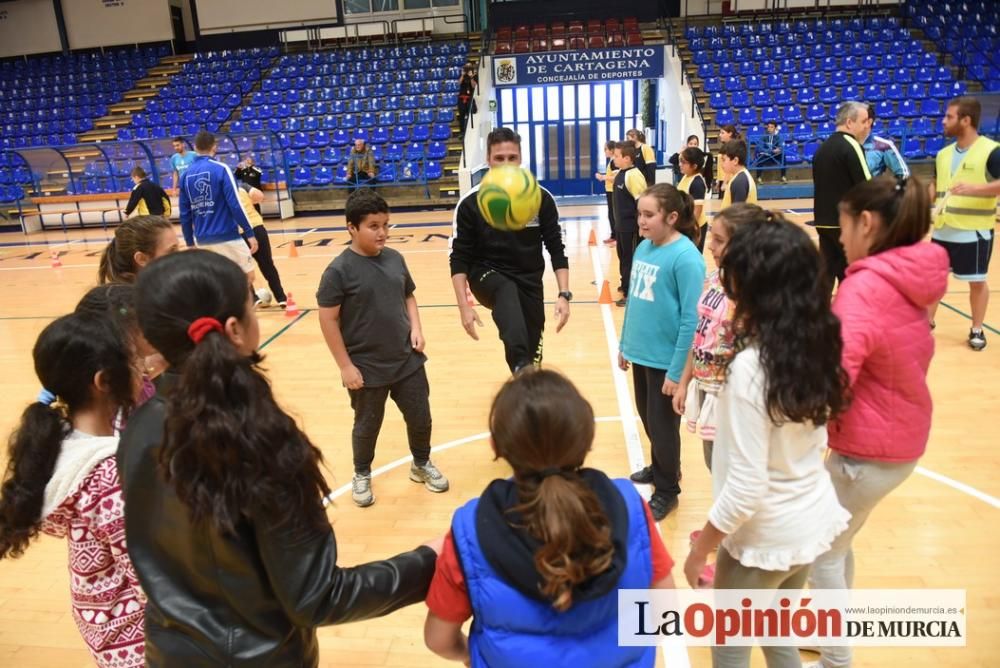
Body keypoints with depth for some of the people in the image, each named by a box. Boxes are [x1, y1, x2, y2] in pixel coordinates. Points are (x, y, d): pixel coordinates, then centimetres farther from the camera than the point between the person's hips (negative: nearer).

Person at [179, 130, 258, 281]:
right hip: (227, 237, -6)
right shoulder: (221, 169, -8)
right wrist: (250, 233, -10)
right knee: (247, 277, 4)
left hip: (203, 240, 6)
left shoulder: (186, 174, 7)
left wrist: (189, 242, 18)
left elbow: (185, 214, 9)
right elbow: (235, 204, -14)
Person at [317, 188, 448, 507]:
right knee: (367, 426, 15)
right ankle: (362, 475, 40)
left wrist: (416, 328, -2)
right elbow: (328, 319, -13)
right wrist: (346, 366, -13)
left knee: (420, 418, 15)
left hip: (408, 361, 5)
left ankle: (422, 464, 41)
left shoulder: (395, 258, 0)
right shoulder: (339, 270, -16)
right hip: (367, 369, -4)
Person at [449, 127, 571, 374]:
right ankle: (522, 368, -57)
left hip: (529, 279, 3)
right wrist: (464, 305, -18)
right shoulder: (471, 203, -14)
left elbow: (557, 249, -4)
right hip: (487, 275, -3)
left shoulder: (541, 198, -10)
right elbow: (459, 258, -10)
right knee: (508, 293, -38)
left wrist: (564, 295, -14)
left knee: (531, 350, 6)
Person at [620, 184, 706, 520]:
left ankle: (667, 490, 29)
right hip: (640, 353, 7)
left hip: (665, 359, -7)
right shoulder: (643, 247, 3)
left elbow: (691, 319, -20)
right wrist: (624, 343, 15)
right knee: (647, 418, 22)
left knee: (663, 424, 9)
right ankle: (659, 468, 46)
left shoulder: (685, 257, -19)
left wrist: (677, 370, -20)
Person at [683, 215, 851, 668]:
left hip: (766, 536, -7)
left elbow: (745, 489, -25)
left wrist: (698, 551, -12)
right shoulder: (816, 347, -6)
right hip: (815, 520, 7)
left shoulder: (751, 367, -29)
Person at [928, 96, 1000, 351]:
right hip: (943, 230, 6)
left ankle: (977, 330, 21)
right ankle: (927, 322, 26)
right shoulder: (943, 154, 8)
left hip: (975, 232, -5)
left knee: (977, 281, 7)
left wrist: (974, 187, -32)